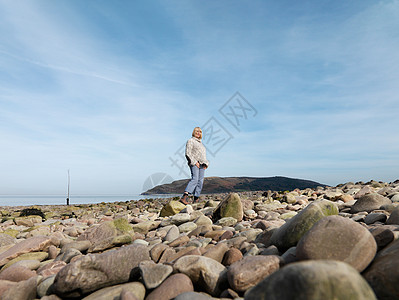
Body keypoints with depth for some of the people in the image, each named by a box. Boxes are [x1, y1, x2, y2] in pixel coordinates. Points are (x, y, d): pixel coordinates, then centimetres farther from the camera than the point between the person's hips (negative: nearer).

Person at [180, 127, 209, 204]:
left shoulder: (200, 143, 28)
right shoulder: (190, 141, 4)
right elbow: (188, 154, -7)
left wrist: (206, 164, 13)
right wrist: (195, 162, -16)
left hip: (201, 164, 8)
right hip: (194, 164, -8)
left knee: (200, 181, 0)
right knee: (194, 179, -23)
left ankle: (196, 200, 2)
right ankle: (184, 197, -31)